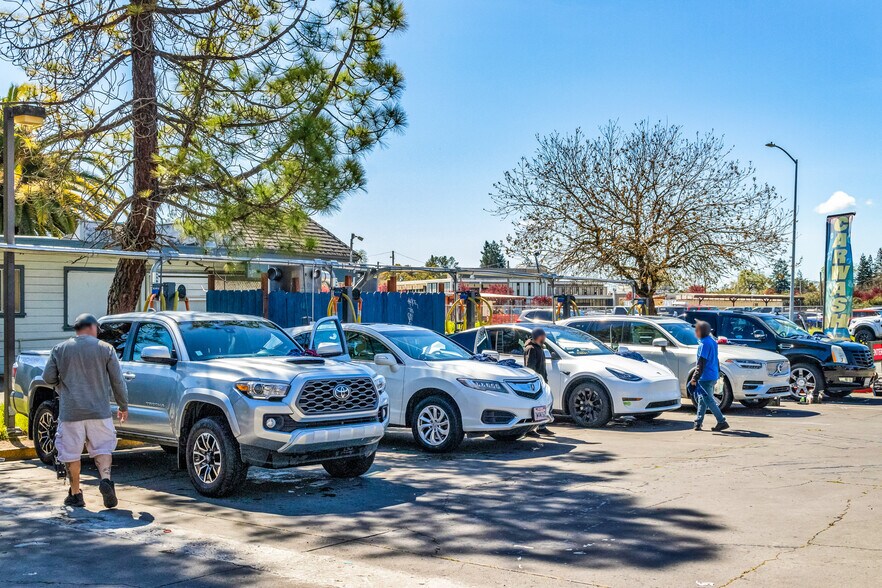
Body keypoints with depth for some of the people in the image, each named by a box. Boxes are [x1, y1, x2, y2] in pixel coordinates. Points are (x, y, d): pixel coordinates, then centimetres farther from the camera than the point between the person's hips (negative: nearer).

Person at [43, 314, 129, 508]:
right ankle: (105, 479, -12)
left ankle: (75, 494, 15)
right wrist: (123, 406, 12)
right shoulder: (105, 348, 1)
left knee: (71, 453, 10)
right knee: (102, 447, 11)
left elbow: (48, 378, 6)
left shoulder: (59, 349, 4)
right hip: (99, 410, 0)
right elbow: (118, 381, 2)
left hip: (70, 411, 0)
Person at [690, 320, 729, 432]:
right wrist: (717, 375, 26)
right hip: (713, 376, 10)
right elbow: (715, 360, 20)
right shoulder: (712, 341, 13)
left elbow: (701, 363, -20)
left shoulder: (704, 344, -17)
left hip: (706, 377, -10)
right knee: (702, 399, 13)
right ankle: (698, 422, 16)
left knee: (708, 400, -4)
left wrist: (695, 378, -19)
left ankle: (722, 422, -2)